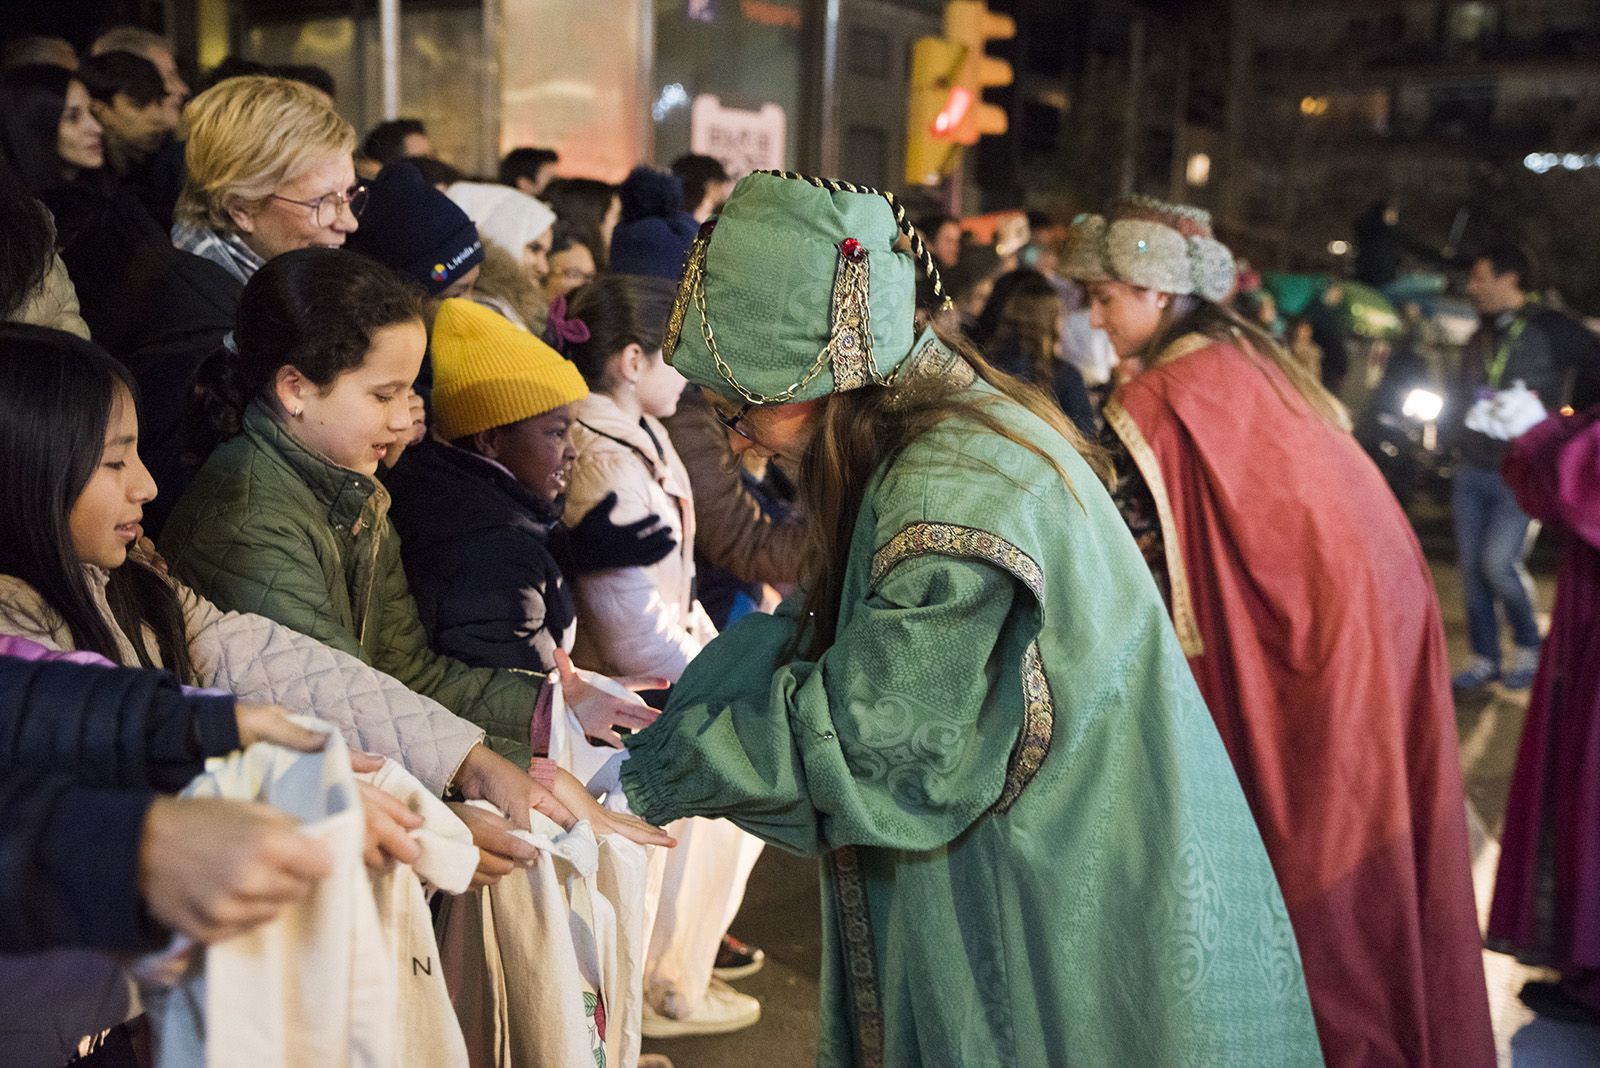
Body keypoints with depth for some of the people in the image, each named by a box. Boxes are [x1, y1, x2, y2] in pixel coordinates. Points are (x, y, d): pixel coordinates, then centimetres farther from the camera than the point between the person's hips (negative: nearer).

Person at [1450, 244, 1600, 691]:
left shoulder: (1552, 330, -6)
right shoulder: (1482, 337, 14)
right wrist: (1460, 440, 9)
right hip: (1473, 470, 6)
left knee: (1499, 562, -15)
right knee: (1472, 568, 4)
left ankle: (1528, 645, 8)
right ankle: (1485, 658, 15)